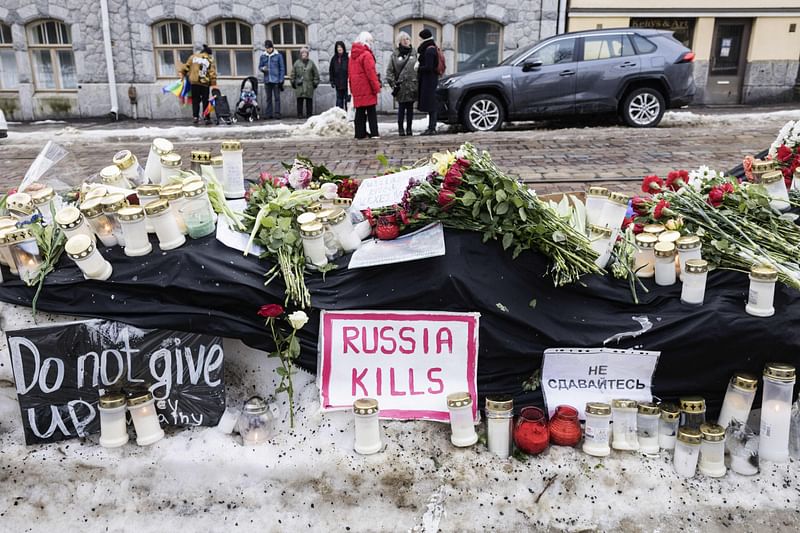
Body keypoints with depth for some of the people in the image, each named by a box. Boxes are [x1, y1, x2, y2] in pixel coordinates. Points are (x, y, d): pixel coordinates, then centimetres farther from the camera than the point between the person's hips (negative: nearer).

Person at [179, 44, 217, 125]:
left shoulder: (193, 56, 8)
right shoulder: (210, 59, 3)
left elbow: (186, 65, 7)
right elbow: (212, 72, -3)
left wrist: (181, 73, 18)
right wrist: (213, 83, -2)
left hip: (194, 82, 2)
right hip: (205, 83, -2)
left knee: (195, 100, 9)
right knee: (205, 101, 4)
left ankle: (195, 116, -1)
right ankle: (207, 118, 3)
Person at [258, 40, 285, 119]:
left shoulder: (278, 55, 0)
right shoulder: (263, 56, 8)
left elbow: (282, 68, 0)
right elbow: (260, 66, 15)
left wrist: (281, 80, -5)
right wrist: (263, 68, -9)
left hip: (276, 80, -3)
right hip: (267, 80, 3)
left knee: (277, 98, -3)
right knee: (268, 98, 8)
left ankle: (277, 113, 0)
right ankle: (268, 114, 11)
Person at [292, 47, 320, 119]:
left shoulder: (311, 63, 9)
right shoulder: (297, 63, 8)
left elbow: (316, 74, 11)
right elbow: (293, 74, 12)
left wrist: (315, 82, 6)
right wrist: (293, 82, 8)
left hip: (309, 85, 0)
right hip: (299, 85, 0)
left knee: (309, 100, 1)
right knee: (300, 100, -2)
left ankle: (309, 114, 6)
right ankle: (300, 114, 3)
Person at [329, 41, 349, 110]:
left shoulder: (347, 57, -6)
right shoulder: (334, 59, 9)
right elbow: (331, 71, 14)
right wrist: (332, 81, 7)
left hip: (347, 83, -4)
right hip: (338, 84, 4)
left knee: (347, 100, 0)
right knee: (339, 101, 9)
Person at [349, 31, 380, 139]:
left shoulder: (353, 55, 14)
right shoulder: (366, 55, -12)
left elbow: (350, 72, 18)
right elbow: (371, 72, -16)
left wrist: (352, 88, 20)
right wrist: (376, 87, -11)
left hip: (356, 88, 7)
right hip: (367, 88, -7)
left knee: (360, 111, 10)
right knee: (371, 111, -4)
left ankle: (360, 133, 10)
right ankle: (374, 133, -7)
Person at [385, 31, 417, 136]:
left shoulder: (414, 53, 9)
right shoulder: (395, 55, 4)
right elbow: (389, 71, 3)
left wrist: (417, 83, 1)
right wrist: (393, 83, -4)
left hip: (412, 86, 2)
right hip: (401, 87, -2)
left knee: (410, 108, 7)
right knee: (401, 108, 0)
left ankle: (409, 128, 15)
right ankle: (401, 128, 9)